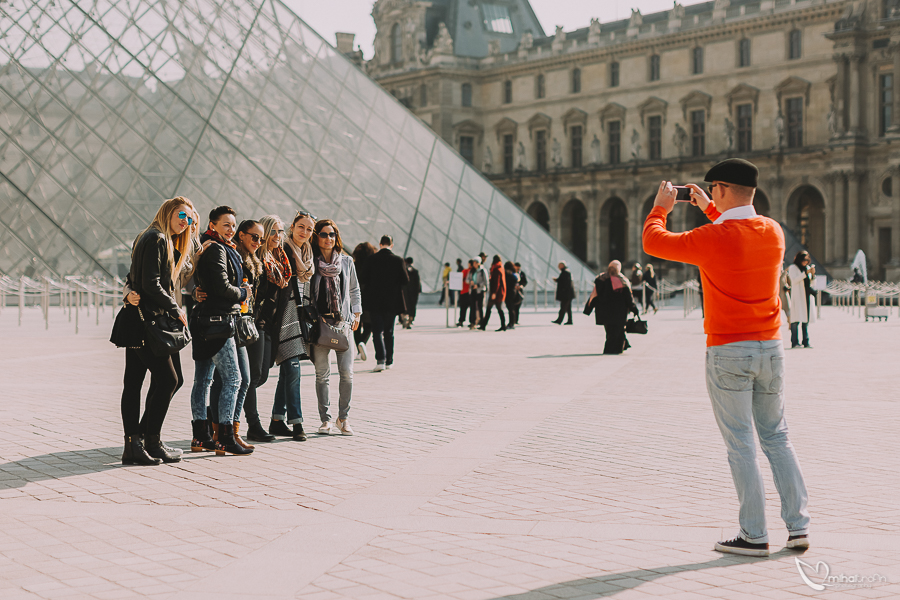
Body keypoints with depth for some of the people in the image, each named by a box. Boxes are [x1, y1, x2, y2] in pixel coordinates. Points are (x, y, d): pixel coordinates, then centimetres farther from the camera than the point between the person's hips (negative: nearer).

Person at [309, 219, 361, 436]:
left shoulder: (346, 262, 11)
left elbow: (354, 290, 20)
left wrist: (356, 314, 13)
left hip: (342, 322, 2)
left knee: (347, 372, -7)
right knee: (322, 374, -1)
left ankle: (343, 418, 6)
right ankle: (326, 420, 8)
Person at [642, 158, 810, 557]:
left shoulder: (711, 239, -15)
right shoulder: (774, 232, 3)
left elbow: (653, 243, -3)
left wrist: (660, 208, 16)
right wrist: (710, 210, 31)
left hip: (727, 352, -5)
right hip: (770, 348, 5)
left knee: (740, 445, 0)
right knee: (776, 437, 15)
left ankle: (754, 536, 2)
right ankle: (798, 525, 12)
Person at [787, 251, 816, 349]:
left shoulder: (807, 267, 18)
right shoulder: (793, 268, 1)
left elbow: (811, 283, 19)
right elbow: (794, 280, -13)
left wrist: (813, 274, 0)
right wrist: (805, 273, -17)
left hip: (807, 297, 6)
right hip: (797, 296, -6)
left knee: (806, 320, 4)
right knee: (796, 320, -9)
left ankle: (806, 342, 6)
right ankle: (794, 342, -9)